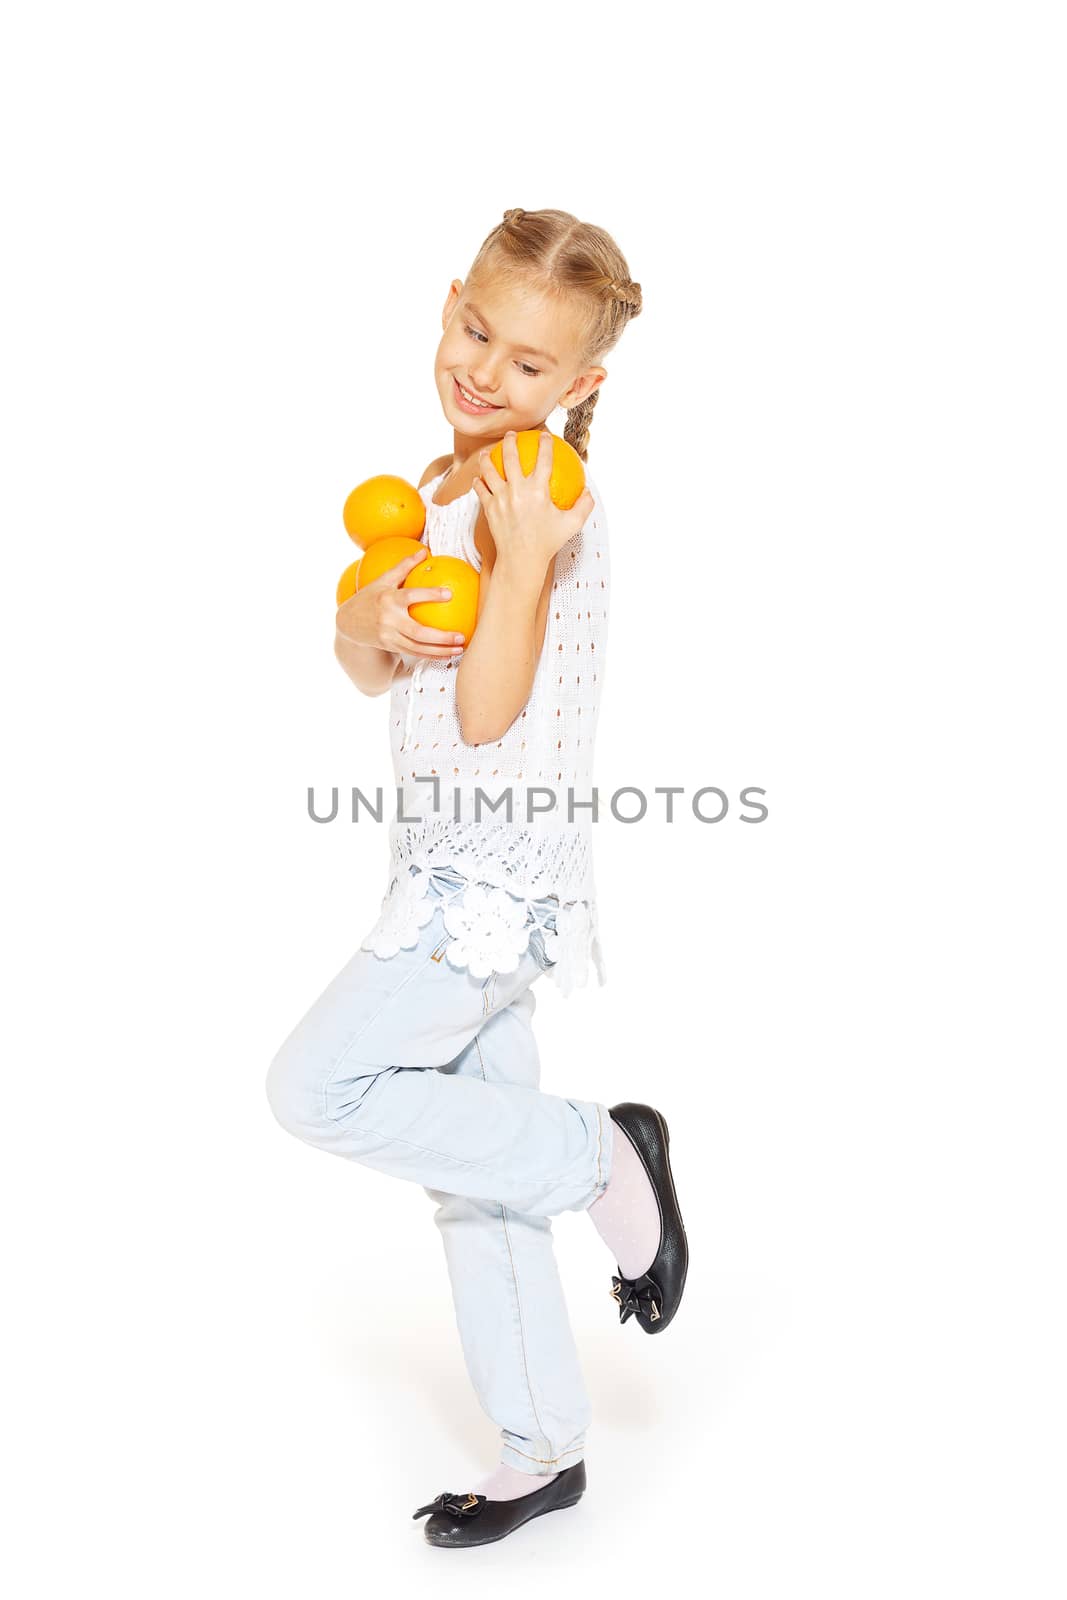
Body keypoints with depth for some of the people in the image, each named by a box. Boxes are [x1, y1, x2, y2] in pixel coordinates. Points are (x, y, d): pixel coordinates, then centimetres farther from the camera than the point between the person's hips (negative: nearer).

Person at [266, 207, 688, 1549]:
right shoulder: (436, 486, 13)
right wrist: (375, 617, -9)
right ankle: (544, 1451, 27)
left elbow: (486, 714, -20)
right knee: (469, 1157, 13)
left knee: (318, 1089, -13)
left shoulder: (549, 502, -14)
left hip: (500, 873, -9)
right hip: (457, 873, 9)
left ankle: (599, 1153, 0)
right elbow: (366, 672, 13)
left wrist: (521, 560, -30)